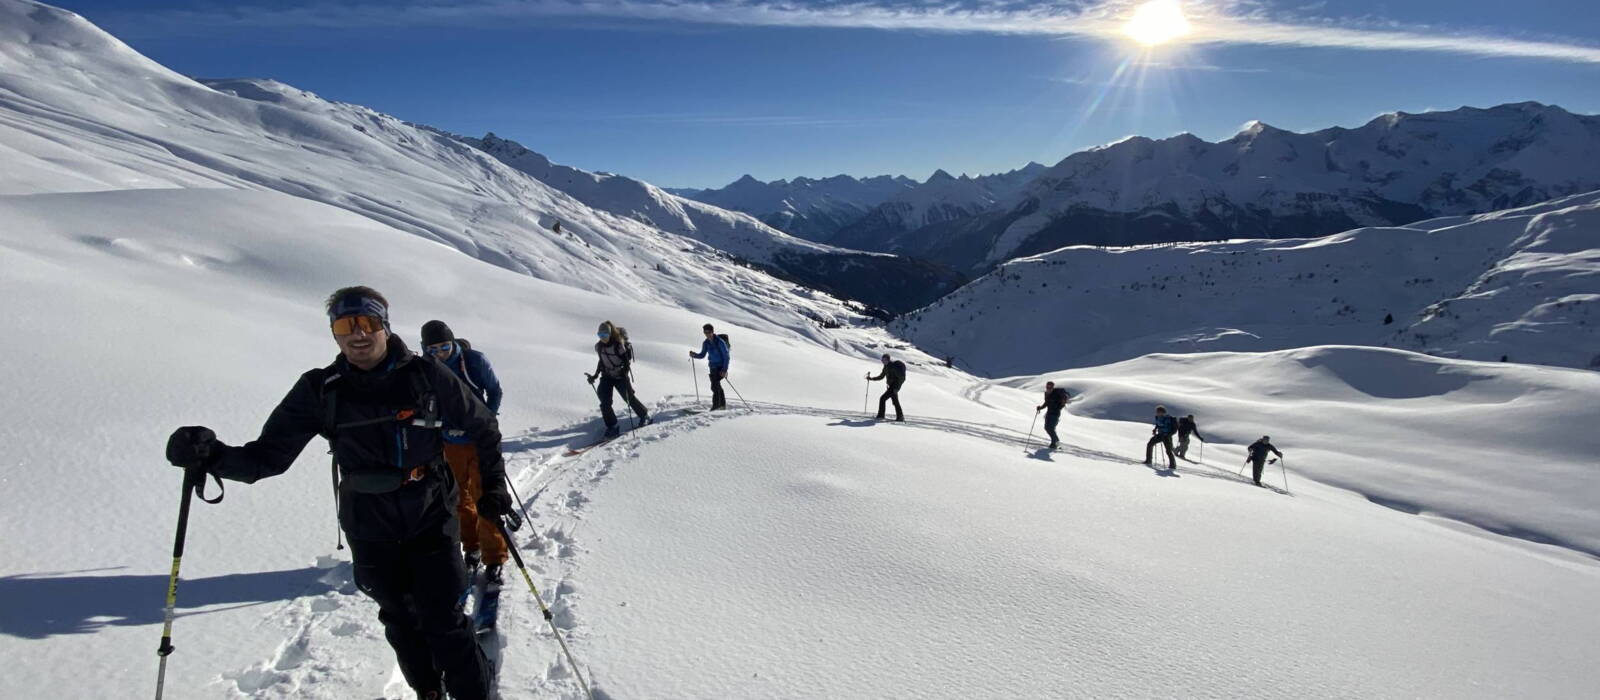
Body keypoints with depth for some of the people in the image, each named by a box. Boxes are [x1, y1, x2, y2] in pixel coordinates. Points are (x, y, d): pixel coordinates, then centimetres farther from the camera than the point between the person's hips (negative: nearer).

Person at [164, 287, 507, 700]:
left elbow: (481, 429, 1)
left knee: (444, 623, -3)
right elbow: (270, 453, -5)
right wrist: (213, 456, -24)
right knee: (401, 622, 18)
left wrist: (492, 486, 2)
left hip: (431, 522, -2)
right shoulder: (320, 390, -7)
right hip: (371, 533, 3)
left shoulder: (425, 376, -11)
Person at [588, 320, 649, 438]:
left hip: (620, 376, -5)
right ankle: (611, 427, 0)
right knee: (605, 402, -9)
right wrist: (595, 375, 13)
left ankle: (645, 416, 27)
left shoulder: (619, 345, -20)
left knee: (629, 398, 3)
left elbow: (627, 361, -14)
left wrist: (625, 373, -28)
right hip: (606, 377, 5)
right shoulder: (599, 346, -2)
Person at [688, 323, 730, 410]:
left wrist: (725, 370, -22)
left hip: (721, 366, -7)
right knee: (716, 386, 16)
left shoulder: (720, 342, -17)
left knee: (715, 386, -18)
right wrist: (694, 355, -9)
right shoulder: (706, 343, 2)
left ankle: (715, 406, -14)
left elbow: (726, 356, -16)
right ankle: (722, 404, 33)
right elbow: (702, 355, 11)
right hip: (713, 367, 7)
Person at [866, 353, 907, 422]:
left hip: (895, 386, -10)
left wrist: (896, 388, -27)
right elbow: (881, 376, 19)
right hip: (891, 386, 10)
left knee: (882, 398, -12)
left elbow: (901, 377, -21)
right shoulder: (886, 366, 10)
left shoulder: (894, 366, -17)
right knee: (895, 401, 14)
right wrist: (871, 378, 9)